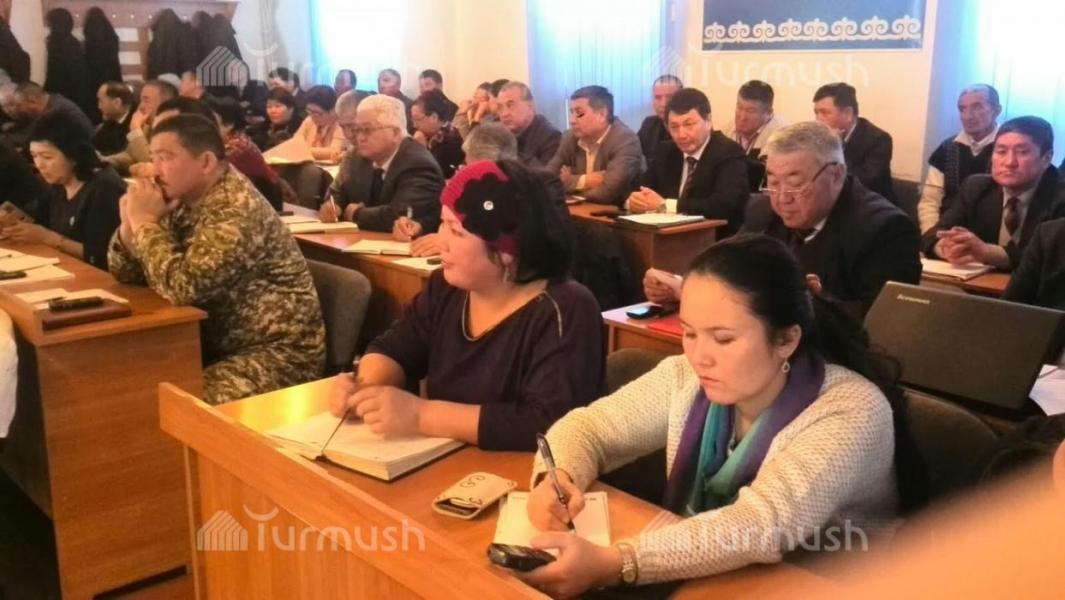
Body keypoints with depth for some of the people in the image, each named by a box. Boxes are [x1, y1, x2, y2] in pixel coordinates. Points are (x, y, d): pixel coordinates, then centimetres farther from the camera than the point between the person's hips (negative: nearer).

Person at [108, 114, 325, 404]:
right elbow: (125, 275, 10)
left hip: (278, 353, -8)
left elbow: (181, 287, -31)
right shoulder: (182, 201, 5)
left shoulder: (236, 208, -22)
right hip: (220, 343, 9)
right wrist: (129, 224, -9)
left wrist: (144, 221, -19)